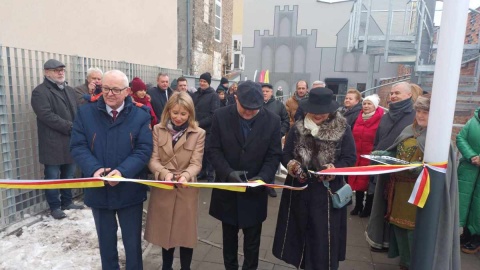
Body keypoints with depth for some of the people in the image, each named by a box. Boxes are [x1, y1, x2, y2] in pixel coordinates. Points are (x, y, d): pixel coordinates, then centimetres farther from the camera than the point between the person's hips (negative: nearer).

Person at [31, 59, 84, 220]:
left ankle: (67, 202, 28)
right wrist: (71, 127, -19)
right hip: (53, 143, -6)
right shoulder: (40, 92, -7)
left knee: (69, 175, 14)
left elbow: (77, 112, 16)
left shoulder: (70, 90, 17)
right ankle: (55, 207, 17)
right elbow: (47, 116, -18)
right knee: (53, 177, 4)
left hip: (71, 141, 7)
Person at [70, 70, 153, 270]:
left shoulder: (140, 116, -6)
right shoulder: (85, 113, -1)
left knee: (133, 241, 14)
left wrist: (122, 171, -27)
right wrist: (94, 169, -23)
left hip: (129, 191, -1)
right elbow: (77, 146, -5)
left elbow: (144, 150, -12)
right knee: (106, 240, 21)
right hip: (99, 190, 2)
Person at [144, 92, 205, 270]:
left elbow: (196, 163, -9)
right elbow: (153, 159, -5)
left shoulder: (198, 133, -5)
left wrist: (186, 175, -30)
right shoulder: (158, 130, 0)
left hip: (186, 190, -2)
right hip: (162, 189, 2)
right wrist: (165, 173, -25)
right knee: (165, 232, 17)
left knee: (185, 233, 10)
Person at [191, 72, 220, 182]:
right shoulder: (195, 95, 13)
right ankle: (202, 172, 26)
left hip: (208, 129, -5)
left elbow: (214, 114, -13)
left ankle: (211, 175, 11)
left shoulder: (213, 96, -5)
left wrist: (200, 123, -18)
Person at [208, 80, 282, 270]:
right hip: (227, 188, 1)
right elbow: (213, 150, -7)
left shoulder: (272, 120, -8)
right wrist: (228, 172, -22)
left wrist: (263, 177, -21)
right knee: (229, 237, 20)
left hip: (255, 190, 0)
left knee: (252, 241, 14)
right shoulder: (221, 116, -8)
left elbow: (274, 155, -5)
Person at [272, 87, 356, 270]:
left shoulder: (343, 129, -5)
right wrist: (293, 165, -18)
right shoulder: (298, 128, 0)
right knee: (300, 232, 14)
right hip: (299, 189, 3)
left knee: (323, 237, 4)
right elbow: (285, 155, 3)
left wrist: (333, 168, -22)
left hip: (327, 192, -2)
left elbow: (350, 158, -4)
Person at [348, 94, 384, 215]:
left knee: (368, 182, 4)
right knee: (357, 181, 10)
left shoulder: (381, 119, -10)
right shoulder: (359, 118, 10)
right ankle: (358, 206, 25)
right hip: (357, 156, 6)